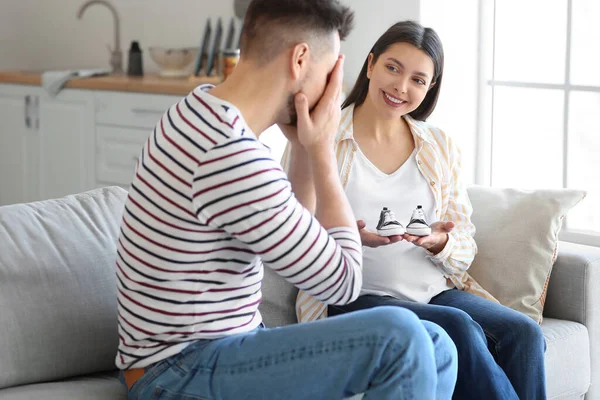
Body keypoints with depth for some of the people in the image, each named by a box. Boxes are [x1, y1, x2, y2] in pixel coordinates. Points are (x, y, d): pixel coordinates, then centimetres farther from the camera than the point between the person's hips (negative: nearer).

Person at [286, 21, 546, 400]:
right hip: (353, 296, -4)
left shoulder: (442, 147, 14)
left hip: (435, 290, 5)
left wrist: (441, 242, -11)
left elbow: (465, 248, 13)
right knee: (457, 327, -33)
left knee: (524, 333, -25)